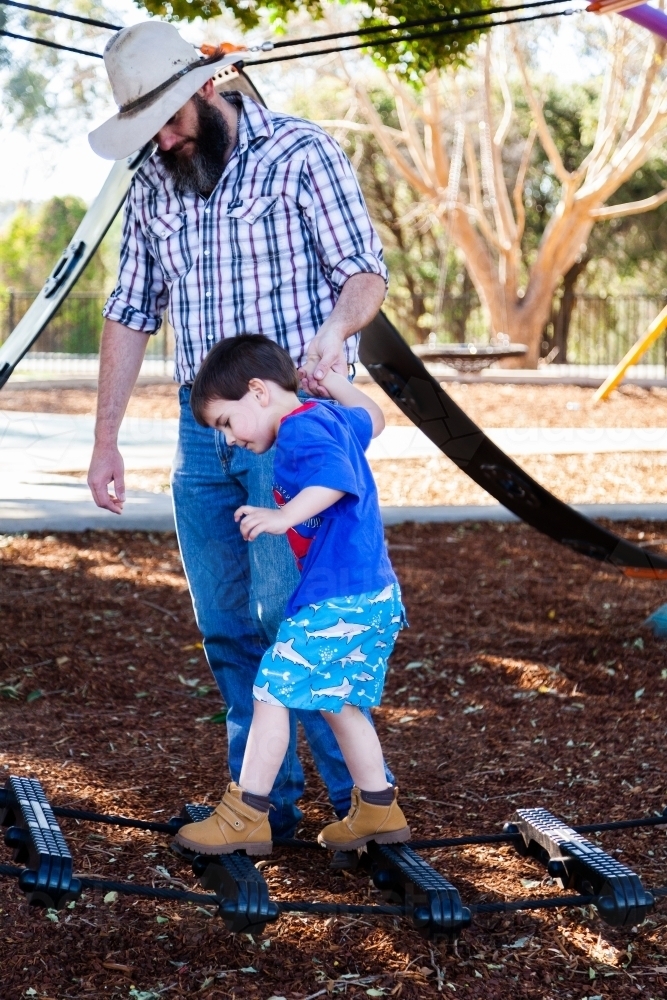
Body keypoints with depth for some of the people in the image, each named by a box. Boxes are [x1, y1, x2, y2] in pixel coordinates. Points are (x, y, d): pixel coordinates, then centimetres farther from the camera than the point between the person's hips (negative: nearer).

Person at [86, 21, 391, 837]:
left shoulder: (298, 154, -5)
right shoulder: (152, 188, 11)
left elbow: (366, 272, -8)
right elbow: (131, 313, 14)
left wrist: (336, 325, -31)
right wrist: (105, 440, 10)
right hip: (201, 426, 6)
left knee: (288, 611, -12)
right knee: (224, 625, 6)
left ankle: (360, 796, 0)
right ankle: (264, 802, 16)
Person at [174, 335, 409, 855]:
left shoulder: (299, 427, -12)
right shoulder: (330, 416, 16)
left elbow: (338, 475, -30)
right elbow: (372, 417, 37)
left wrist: (283, 517, -35)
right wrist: (326, 375, 36)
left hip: (338, 598, -10)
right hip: (374, 596, 10)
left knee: (273, 691, -5)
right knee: (337, 701, 19)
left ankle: (245, 816, -1)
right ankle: (378, 808, 24)